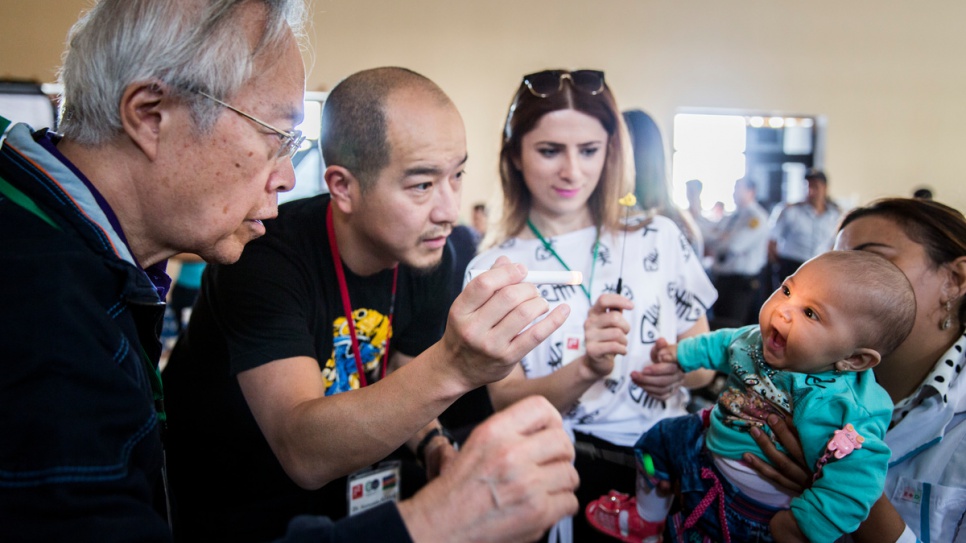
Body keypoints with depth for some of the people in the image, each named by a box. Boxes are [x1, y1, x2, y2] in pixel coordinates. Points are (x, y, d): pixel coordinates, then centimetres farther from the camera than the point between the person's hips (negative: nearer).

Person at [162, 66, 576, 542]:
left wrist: (433, 445, -13)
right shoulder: (265, 255, -27)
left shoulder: (428, 255, -8)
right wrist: (452, 369, -50)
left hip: (331, 492, 4)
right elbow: (304, 454, -37)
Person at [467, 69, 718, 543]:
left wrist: (681, 368, -9)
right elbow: (506, 401, -3)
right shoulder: (493, 271, 1)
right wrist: (587, 369, -22)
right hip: (564, 468, -2)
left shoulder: (659, 238, 5)